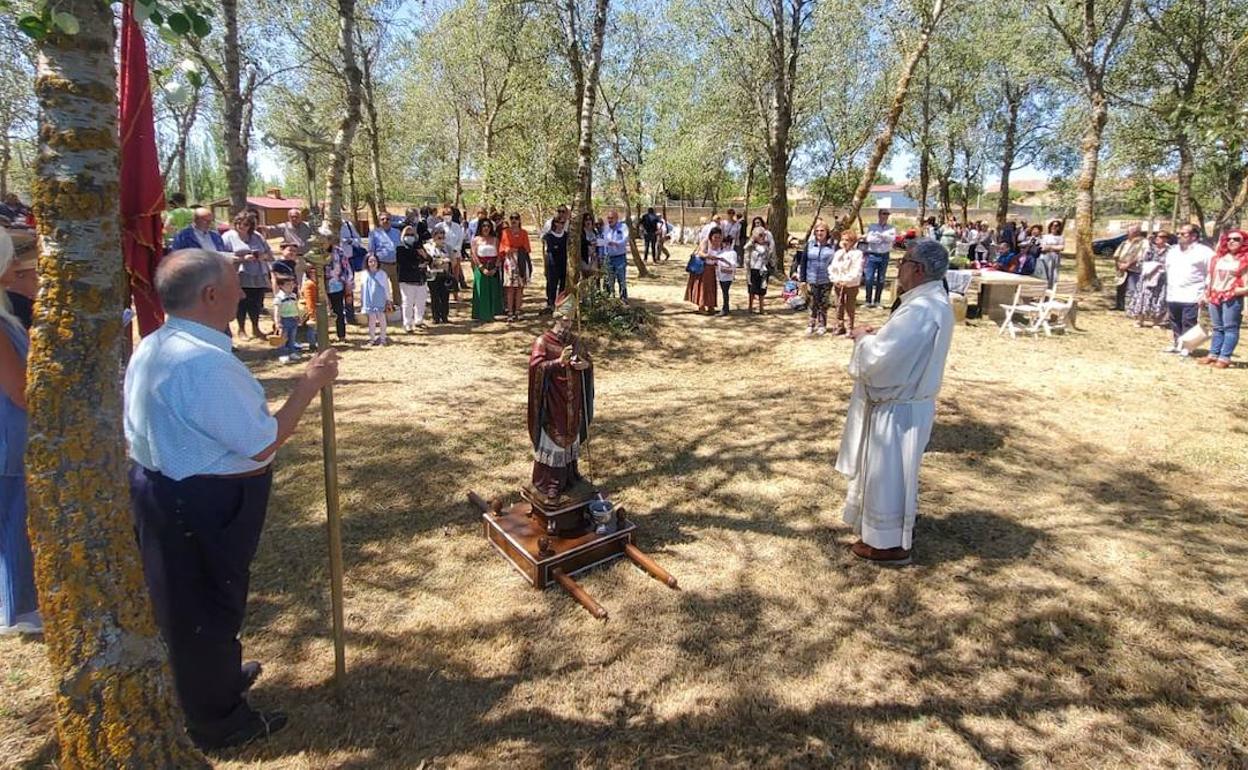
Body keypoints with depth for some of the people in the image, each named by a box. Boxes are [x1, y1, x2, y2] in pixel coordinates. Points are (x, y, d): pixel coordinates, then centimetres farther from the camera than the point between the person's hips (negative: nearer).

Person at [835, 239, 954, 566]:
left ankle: (888, 543, 20)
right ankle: (898, 527, 42)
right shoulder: (934, 301, 5)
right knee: (895, 472, 24)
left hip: (897, 409, -10)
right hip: (908, 401, 10)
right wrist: (876, 335, 1)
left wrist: (863, 339, -10)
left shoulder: (919, 310, -29)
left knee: (887, 473, 5)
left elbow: (877, 359, -29)